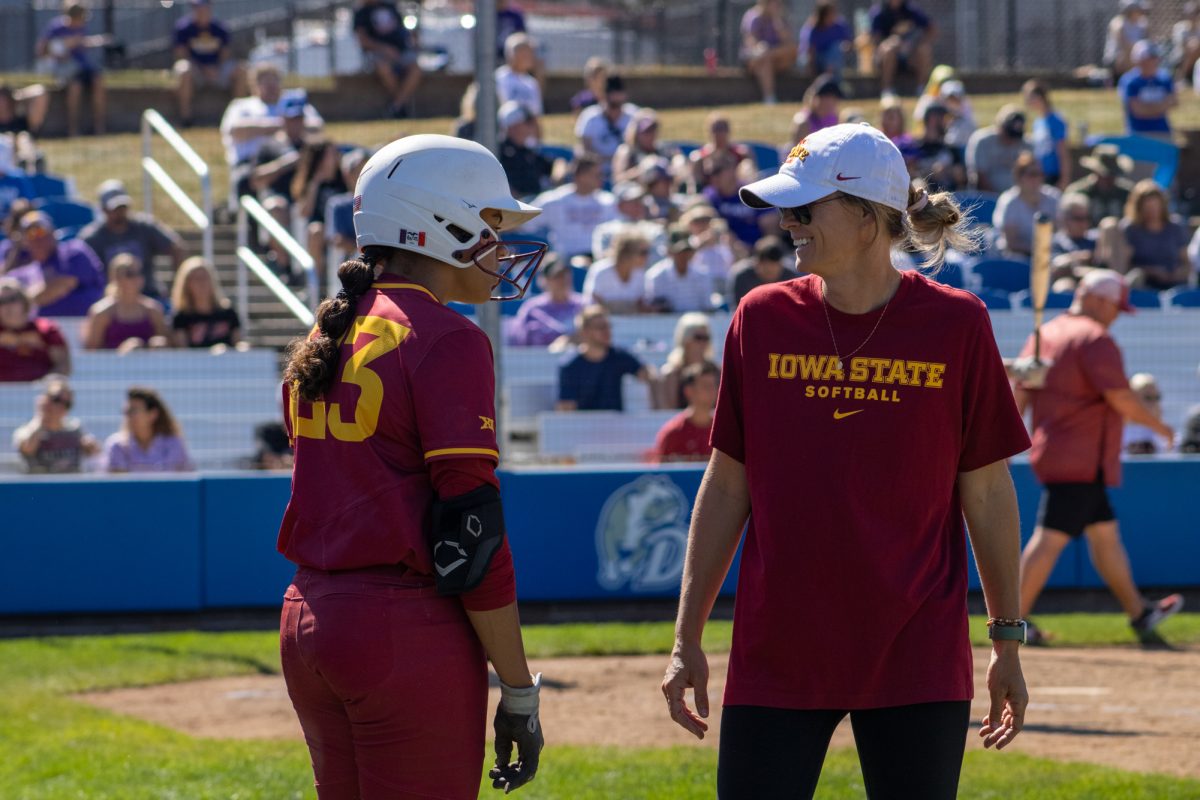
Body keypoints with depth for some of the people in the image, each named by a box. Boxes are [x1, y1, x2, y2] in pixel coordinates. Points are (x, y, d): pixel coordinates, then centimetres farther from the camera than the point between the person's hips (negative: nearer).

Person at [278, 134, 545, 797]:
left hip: (306, 622, 8)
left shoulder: (323, 339, 13)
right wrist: (519, 691, -12)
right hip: (407, 635, -8)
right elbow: (470, 530, -15)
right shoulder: (445, 342, -11)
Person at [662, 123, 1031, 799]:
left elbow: (988, 492, 4)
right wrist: (688, 640, 6)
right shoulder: (763, 319, 3)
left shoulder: (956, 325, -2)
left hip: (917, 660, -1)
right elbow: (727, 487, 8)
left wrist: (1008, 642, 5)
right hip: (775, 659, 1)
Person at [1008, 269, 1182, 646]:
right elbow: (1121, 399, -17)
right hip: (1079, 460, -10)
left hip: (1049, 451, 10)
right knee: (1051, 537, -9)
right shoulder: (1096, 339, -14)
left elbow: (1018, 391, 12)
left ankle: (1139, 613, 27)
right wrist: (1158, 425, -2)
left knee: (1105, 531, 18)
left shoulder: (1045, 334, 14)